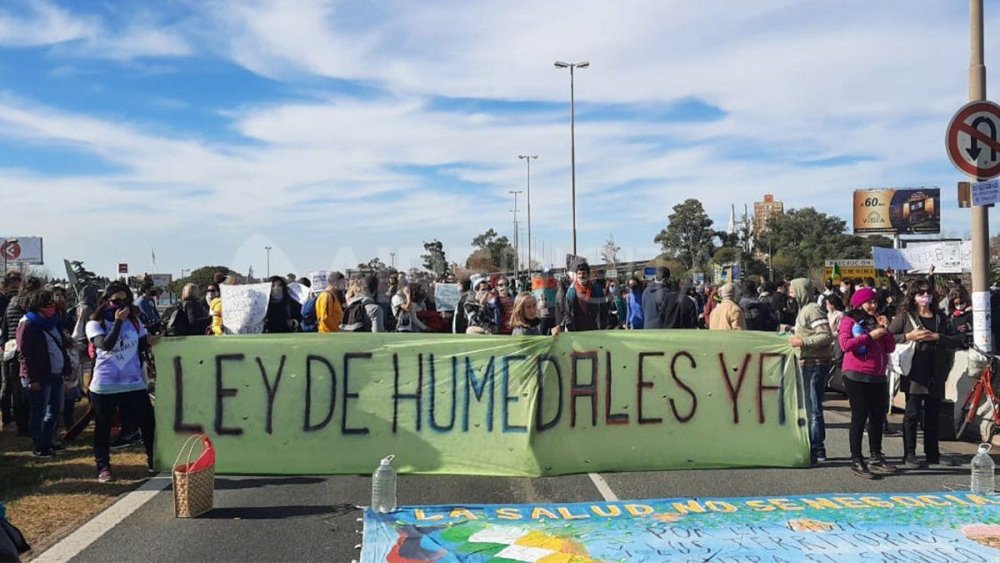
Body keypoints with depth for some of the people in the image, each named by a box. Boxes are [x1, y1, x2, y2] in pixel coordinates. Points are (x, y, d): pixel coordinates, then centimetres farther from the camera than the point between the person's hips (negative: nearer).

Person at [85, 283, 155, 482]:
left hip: (134, 384, 3)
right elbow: (105, 344, -20)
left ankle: (154, 461, 17)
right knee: (103, 428, 8)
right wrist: (117, 322, -21)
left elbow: (144, 346, 16)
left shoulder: (134, 321, 8)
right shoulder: (95, 324, -3)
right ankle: (103, 467, 20)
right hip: (104, 386, -3)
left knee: (148, 423, 3)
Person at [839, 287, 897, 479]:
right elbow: (845, 344, -20)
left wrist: (885, 329, -1)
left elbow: (890, 348, 12)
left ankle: (876, 458, 20)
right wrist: (870, 336, -17)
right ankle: (856, 460, 3)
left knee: (878, 416, 10)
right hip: (857, 377, -7)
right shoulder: (849, 320, -3)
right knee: (860, 416, -3)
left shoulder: (876, 320, 17)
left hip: (878, 377, 7)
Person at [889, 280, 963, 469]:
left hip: (936, 372, 4)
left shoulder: (940, 317, 13)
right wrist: (908, 336, -14)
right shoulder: (905, 316, 2)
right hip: (914, 371, -4)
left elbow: (957, 340, 7)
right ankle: (909, 455, 4)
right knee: (912, 413, -2)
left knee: (933, 414, 10)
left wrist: (937, 337, -7)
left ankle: (933, 454, 19)